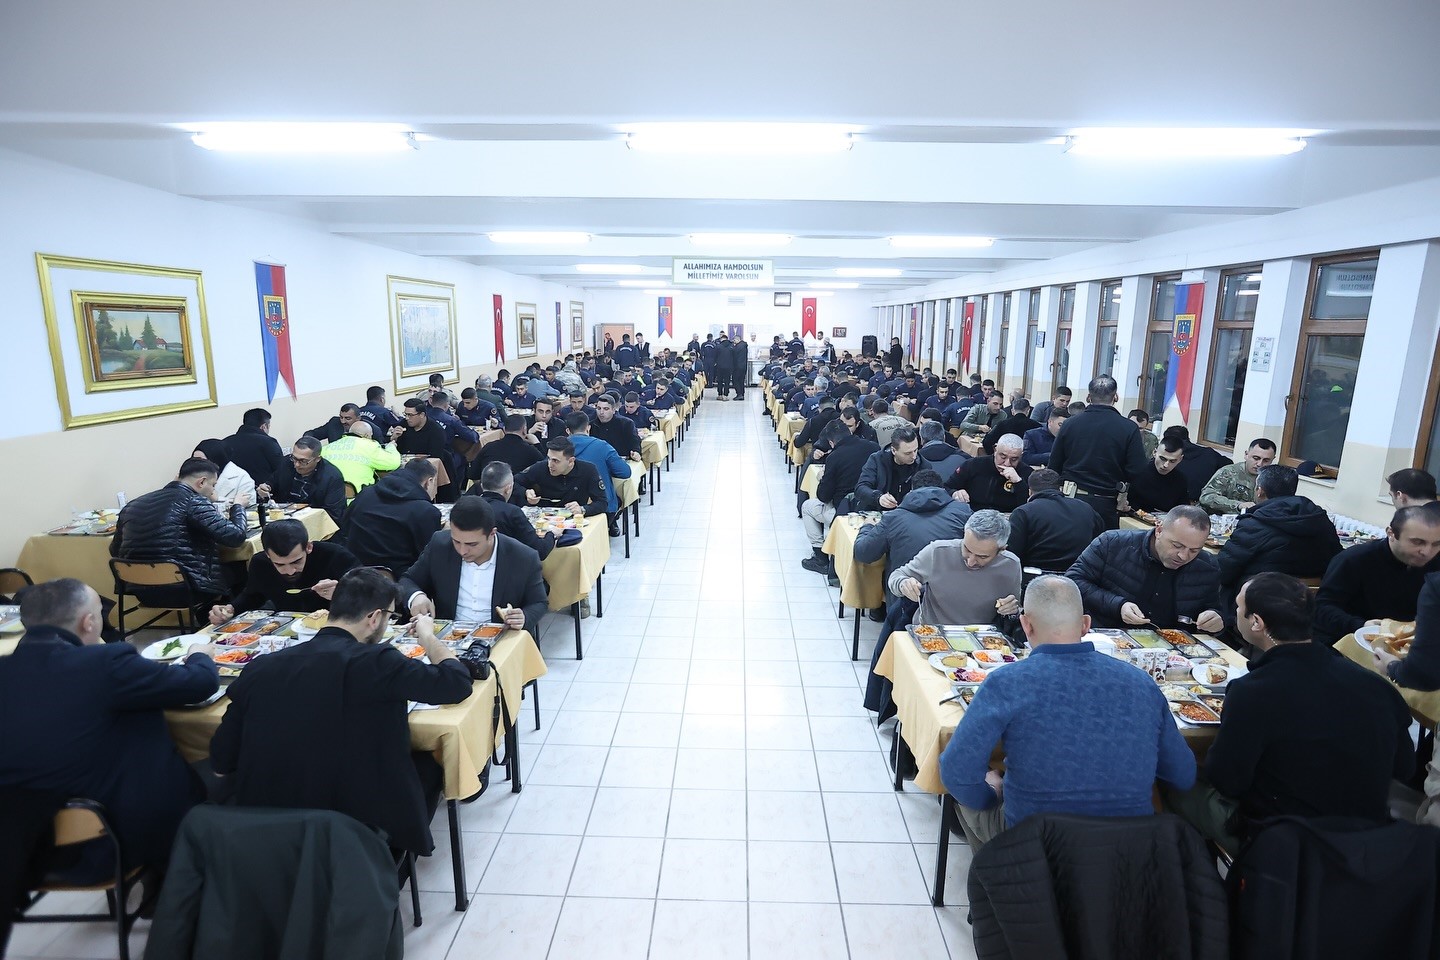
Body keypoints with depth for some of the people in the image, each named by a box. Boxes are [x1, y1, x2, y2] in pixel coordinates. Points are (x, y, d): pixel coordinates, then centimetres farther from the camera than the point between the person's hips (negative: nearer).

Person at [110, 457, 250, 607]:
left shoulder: (134, 504, 10)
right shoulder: (194, 501, -12)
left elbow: (115, 550, 20)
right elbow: (236, 536, -15)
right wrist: (238, 506, 5)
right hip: (182, 591, -7)